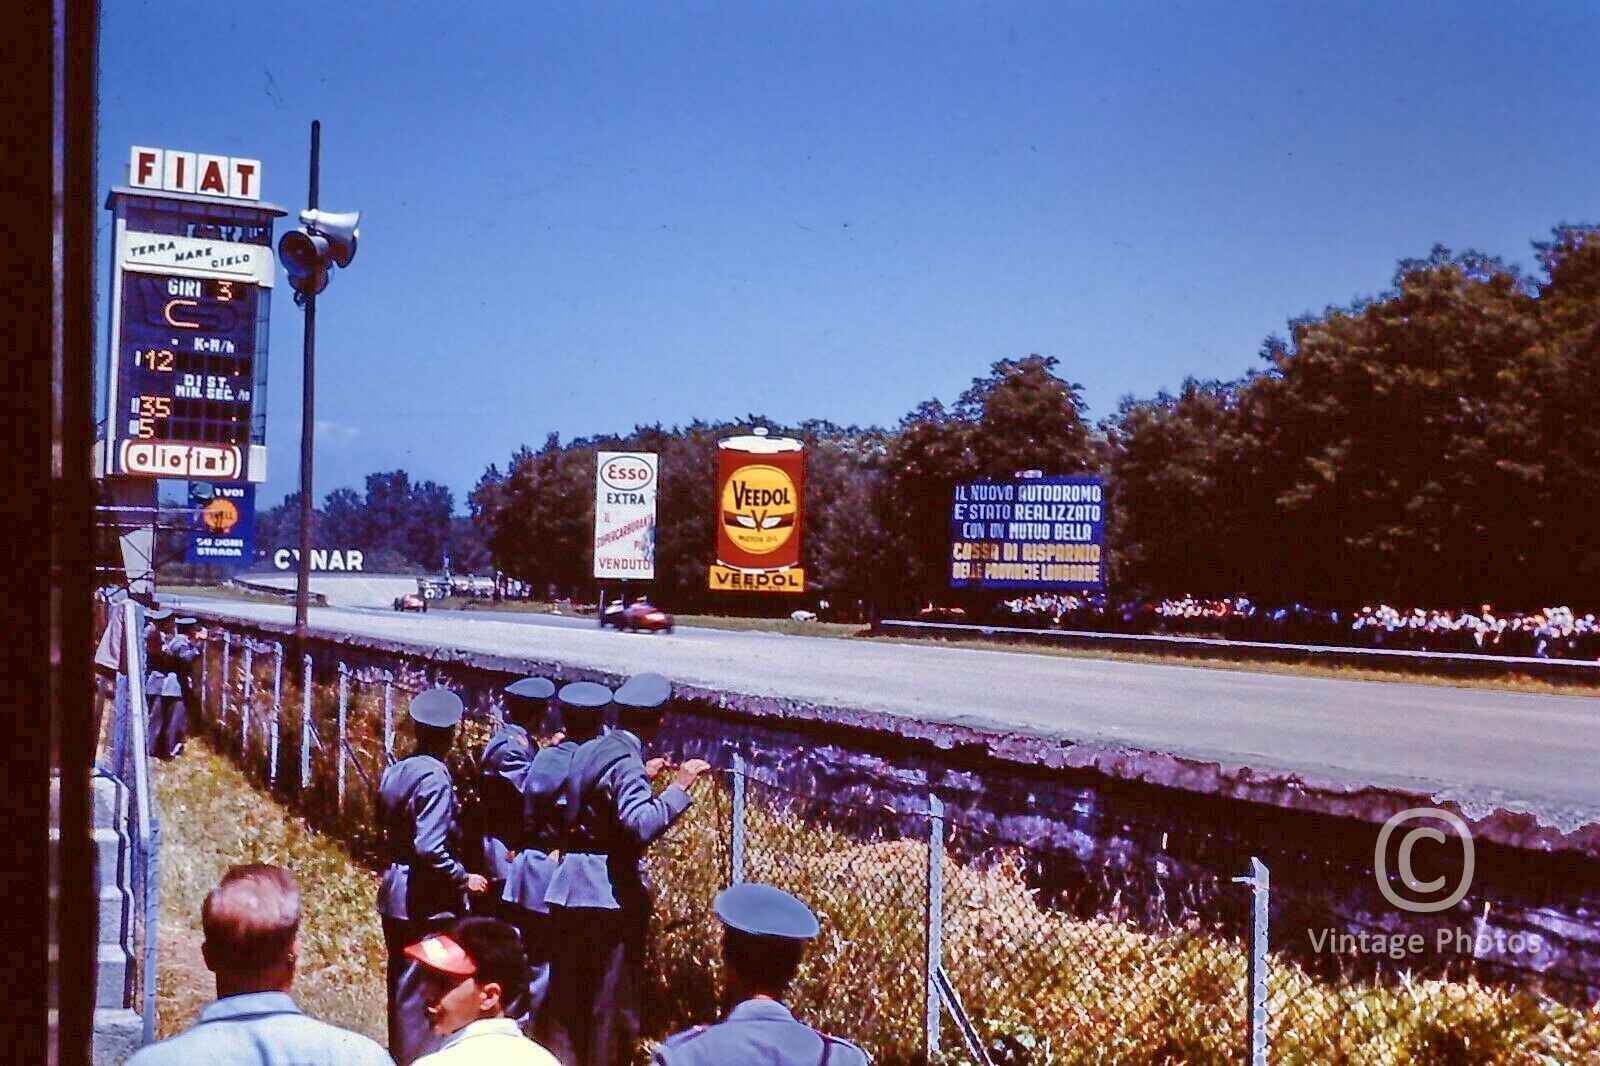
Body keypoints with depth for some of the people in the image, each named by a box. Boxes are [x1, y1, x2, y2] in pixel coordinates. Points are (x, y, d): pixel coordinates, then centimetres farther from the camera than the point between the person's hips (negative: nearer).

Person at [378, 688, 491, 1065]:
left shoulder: (393, 772, 6)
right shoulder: (435, 777, -18)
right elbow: (429, 849, -24)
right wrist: (464, 879, -13)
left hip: (394, 893, 8)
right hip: (428, 902, -8)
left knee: (402, 985, 18)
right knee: (426, 993, 0)